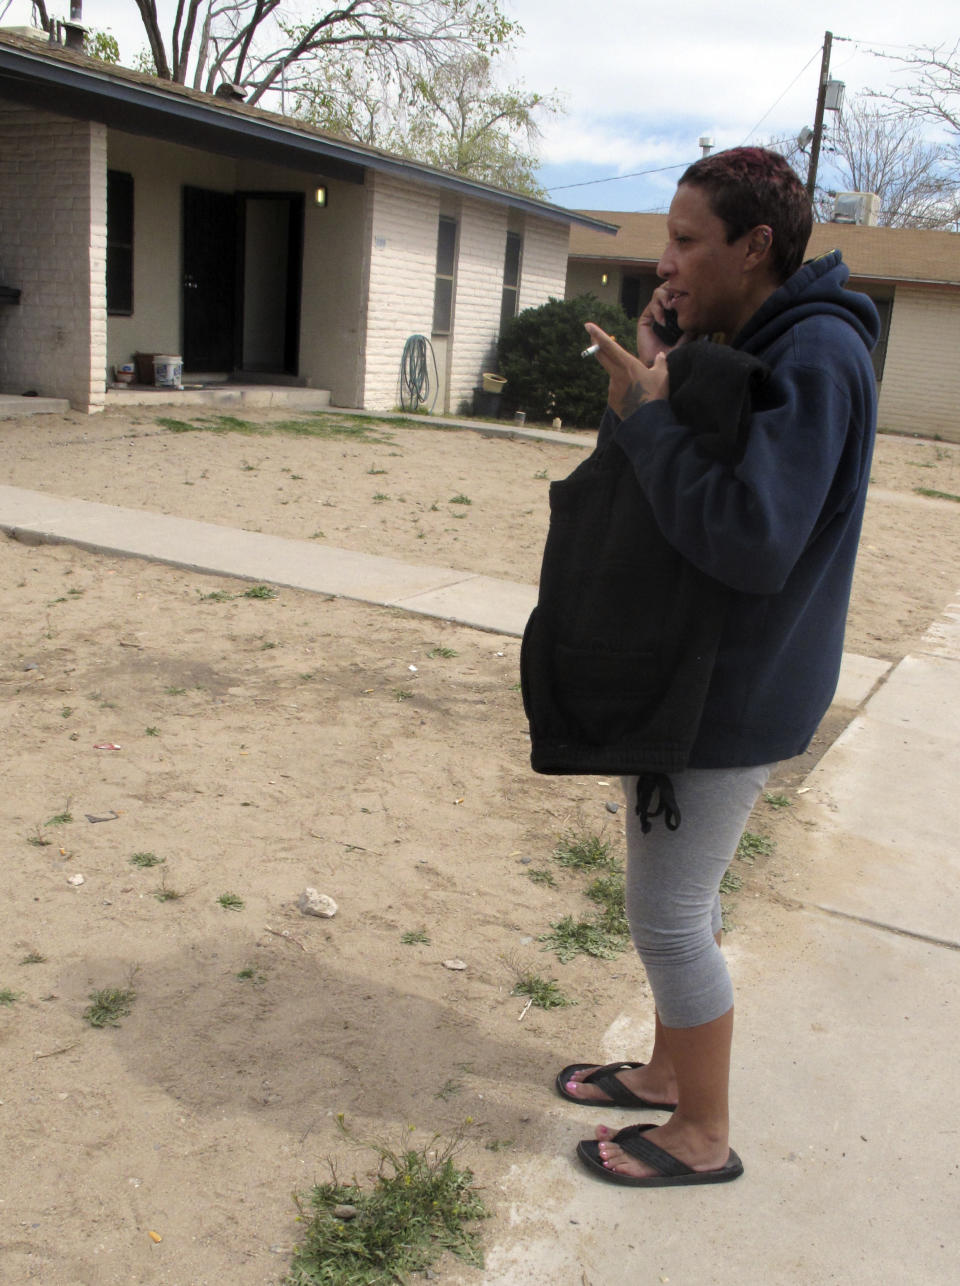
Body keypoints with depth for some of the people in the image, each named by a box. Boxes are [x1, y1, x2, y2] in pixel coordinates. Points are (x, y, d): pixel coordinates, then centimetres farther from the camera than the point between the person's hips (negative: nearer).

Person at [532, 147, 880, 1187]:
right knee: (680, 895, 20)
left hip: (733, 697, -10)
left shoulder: (817, 358, -20)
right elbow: (614, 484, 9)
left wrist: (648, 413, -24)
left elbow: (752, 542, -32)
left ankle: (702, 1137, 21)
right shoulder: (722, 346, 10)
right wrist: (651, 377, -6)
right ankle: (668, 1071, 39)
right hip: (694, 675, 10)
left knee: (667, 915, 0)